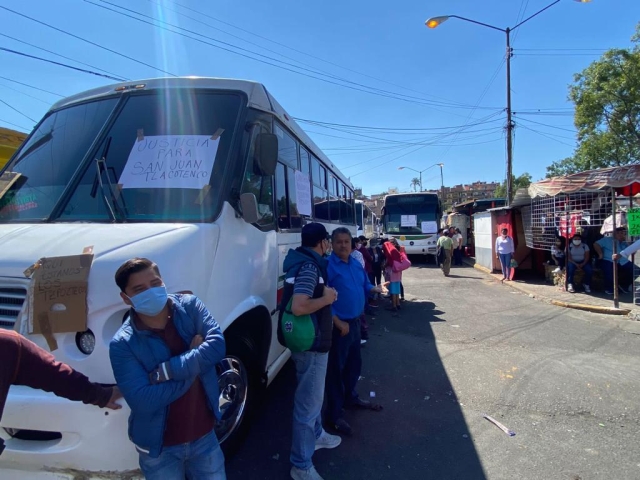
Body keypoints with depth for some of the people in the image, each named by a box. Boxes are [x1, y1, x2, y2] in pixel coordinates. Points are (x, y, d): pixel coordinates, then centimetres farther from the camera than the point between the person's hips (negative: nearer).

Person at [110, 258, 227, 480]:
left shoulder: (190, 306, -10)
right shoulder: (122, 344, -17)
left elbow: (216, 345, -23)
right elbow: (142, 401, -25)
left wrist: (164, 372, -27)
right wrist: (194, 364, -21)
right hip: (159, 448, -2)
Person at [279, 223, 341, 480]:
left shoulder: (304, 262, 8)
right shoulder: (309, 267, -23)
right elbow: (298, 307, -31)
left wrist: (324, 294, 6)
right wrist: (327, 298, -19)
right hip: (310, 345, -10)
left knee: (313, 395, 27)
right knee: (308, 403, 2)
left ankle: (316, 435, 48)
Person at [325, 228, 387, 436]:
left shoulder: (356, 264, 8)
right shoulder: (327, 265, -18)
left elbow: (365, 286, 18)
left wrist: (377, 289, -4)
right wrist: (338, 322, -22)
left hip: (355, 321, 8)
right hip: (338, 325, -8)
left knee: (355, 363, 22)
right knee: (336, 369, 1)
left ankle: (350, 398, 43)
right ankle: (334, 415, 13)